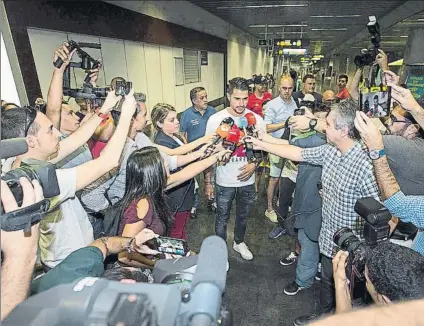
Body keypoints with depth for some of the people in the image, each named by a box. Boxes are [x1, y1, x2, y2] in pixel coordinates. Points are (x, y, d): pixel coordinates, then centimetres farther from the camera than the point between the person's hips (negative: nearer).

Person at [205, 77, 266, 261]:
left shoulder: (256, 119, -8)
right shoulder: (216, 119, -13)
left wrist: (254, 164, -15)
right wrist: (208, 181, -6)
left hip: (247, 180, 3)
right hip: (225, 182, -2)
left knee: (243, 216, 24)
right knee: (222, 218, 15)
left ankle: (239, 242, 50)